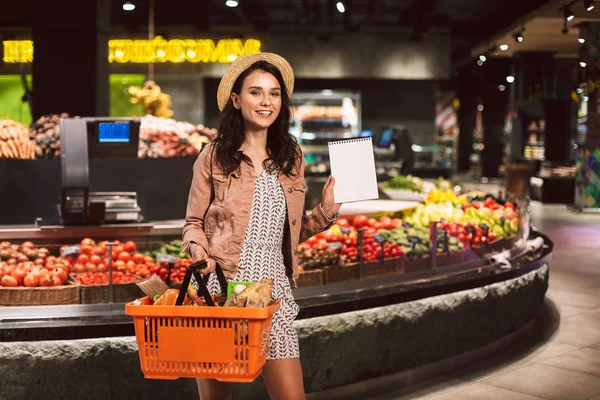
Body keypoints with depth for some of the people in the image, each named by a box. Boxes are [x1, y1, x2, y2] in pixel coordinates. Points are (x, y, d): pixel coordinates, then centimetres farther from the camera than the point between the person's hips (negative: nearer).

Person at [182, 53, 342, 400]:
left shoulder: (291, 157, 10)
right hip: (218, 289, -2)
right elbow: (193, 223, 6)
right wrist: (198, 247, -15)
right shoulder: (214, 157, 0)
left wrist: (326, 212, 0)